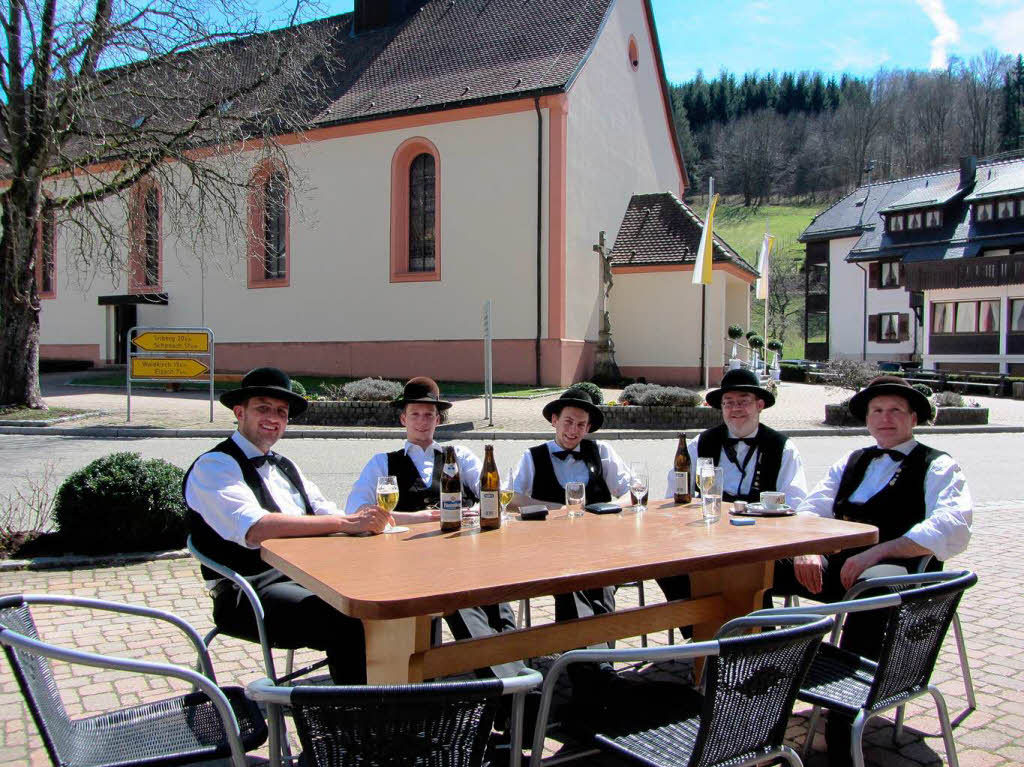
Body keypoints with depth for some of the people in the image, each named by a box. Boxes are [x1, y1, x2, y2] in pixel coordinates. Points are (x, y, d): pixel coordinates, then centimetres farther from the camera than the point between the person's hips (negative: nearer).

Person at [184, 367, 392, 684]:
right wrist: (345, 522, -25)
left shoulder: (285, 467, 22)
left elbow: (326, 515, 13)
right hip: (249, 595, -7)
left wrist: (367, 520, -10)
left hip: (307, 578, 7)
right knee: (349, 622, -31)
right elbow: (255, 529, -21)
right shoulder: (213, 466, -4)